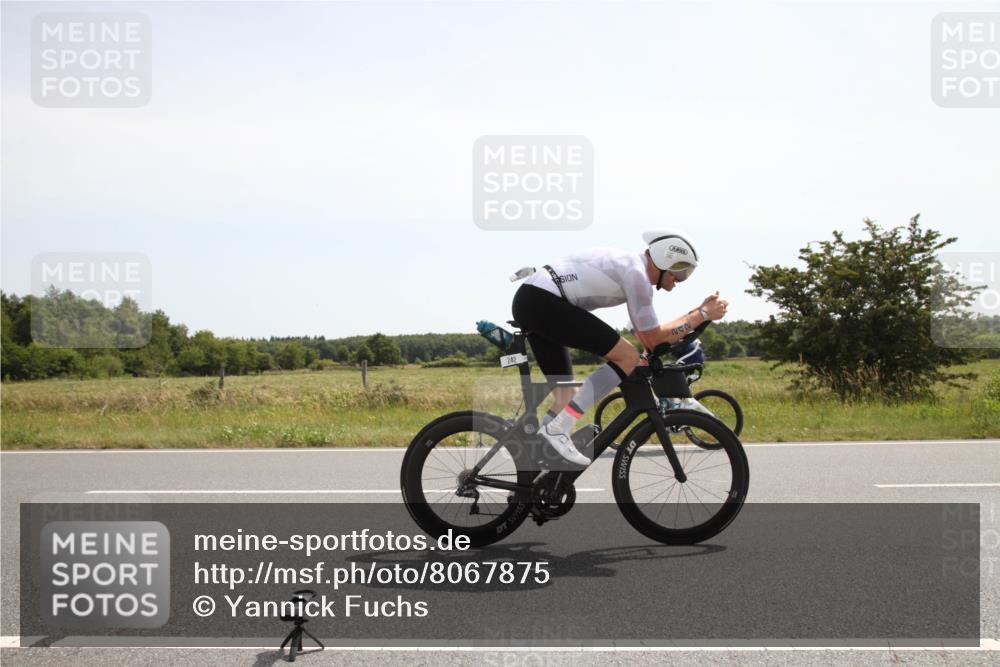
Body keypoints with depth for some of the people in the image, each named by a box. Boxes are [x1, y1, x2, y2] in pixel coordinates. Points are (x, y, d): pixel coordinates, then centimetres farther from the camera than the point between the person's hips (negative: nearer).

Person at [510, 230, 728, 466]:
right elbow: (653, 338, -4)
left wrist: (697, 312, 23)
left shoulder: (629, 266, 21)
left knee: (566, 396, 14)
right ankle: (558, 429, -13)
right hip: (543, 300, -10)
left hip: (529, 302, 10)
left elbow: (648, 334, 25)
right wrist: (703, 314, 1)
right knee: (628, 357, -11)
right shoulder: (636, 273, -9)